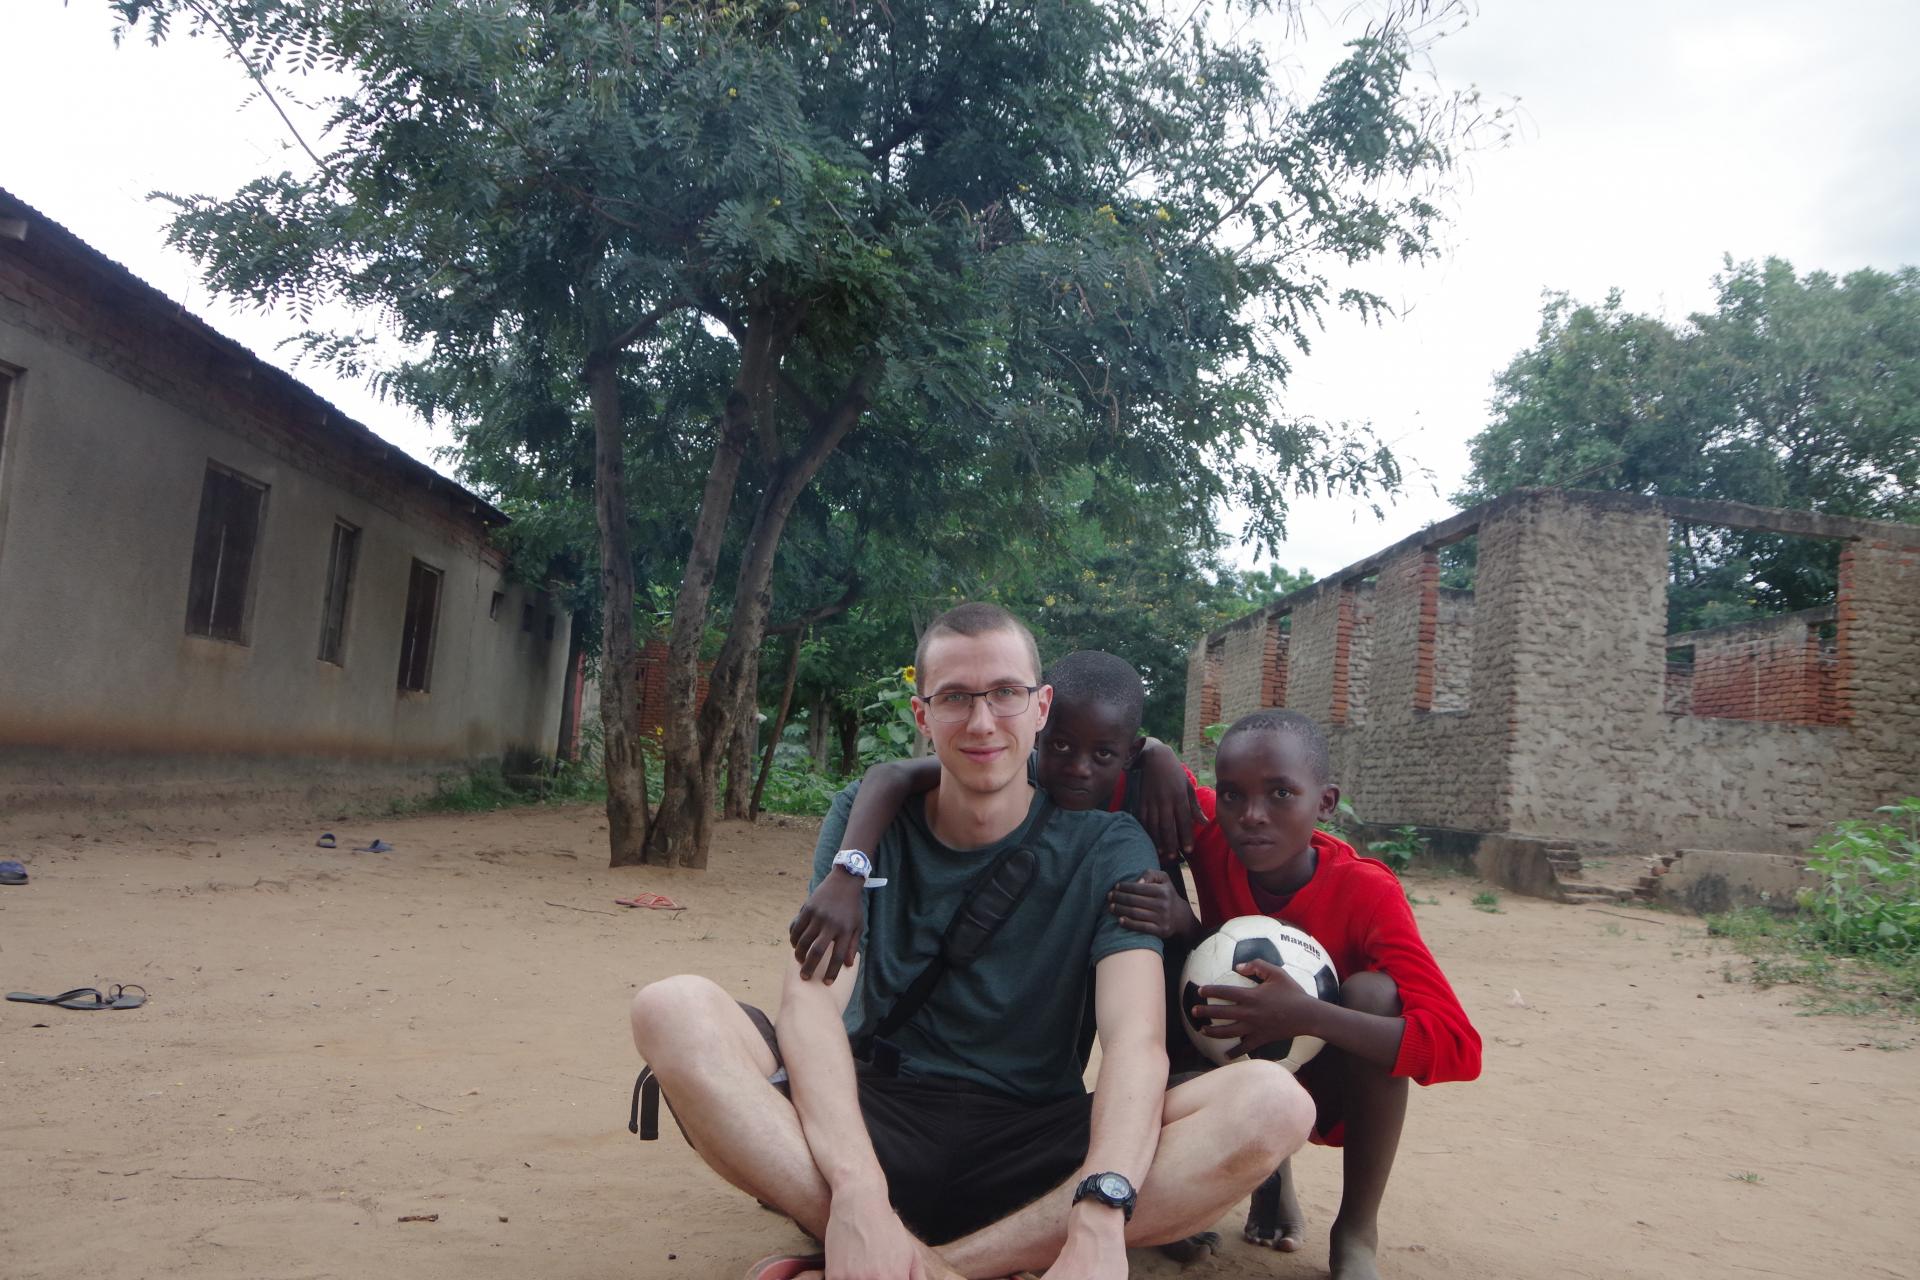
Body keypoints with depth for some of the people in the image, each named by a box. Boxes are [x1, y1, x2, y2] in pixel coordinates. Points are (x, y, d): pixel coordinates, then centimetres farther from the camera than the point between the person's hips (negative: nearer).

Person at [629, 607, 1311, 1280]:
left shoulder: (1104, 845, -2)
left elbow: (1134, 1039, -16)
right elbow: (812, 1000, -14)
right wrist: (857, 1193, -32)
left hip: (1028, 1158, 0)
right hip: (873, 1122, 0)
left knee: (1272, 1101, -25)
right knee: (675, 1008, -23)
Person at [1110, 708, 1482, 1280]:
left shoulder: (1366, 892, -27)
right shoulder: (1211, 841, -20)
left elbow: (1459, 1047, -34)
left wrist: (1306, 1016, -48)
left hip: (1336, 1088, -2)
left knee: (1372, 991, -32)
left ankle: (1357, 1231, -13)